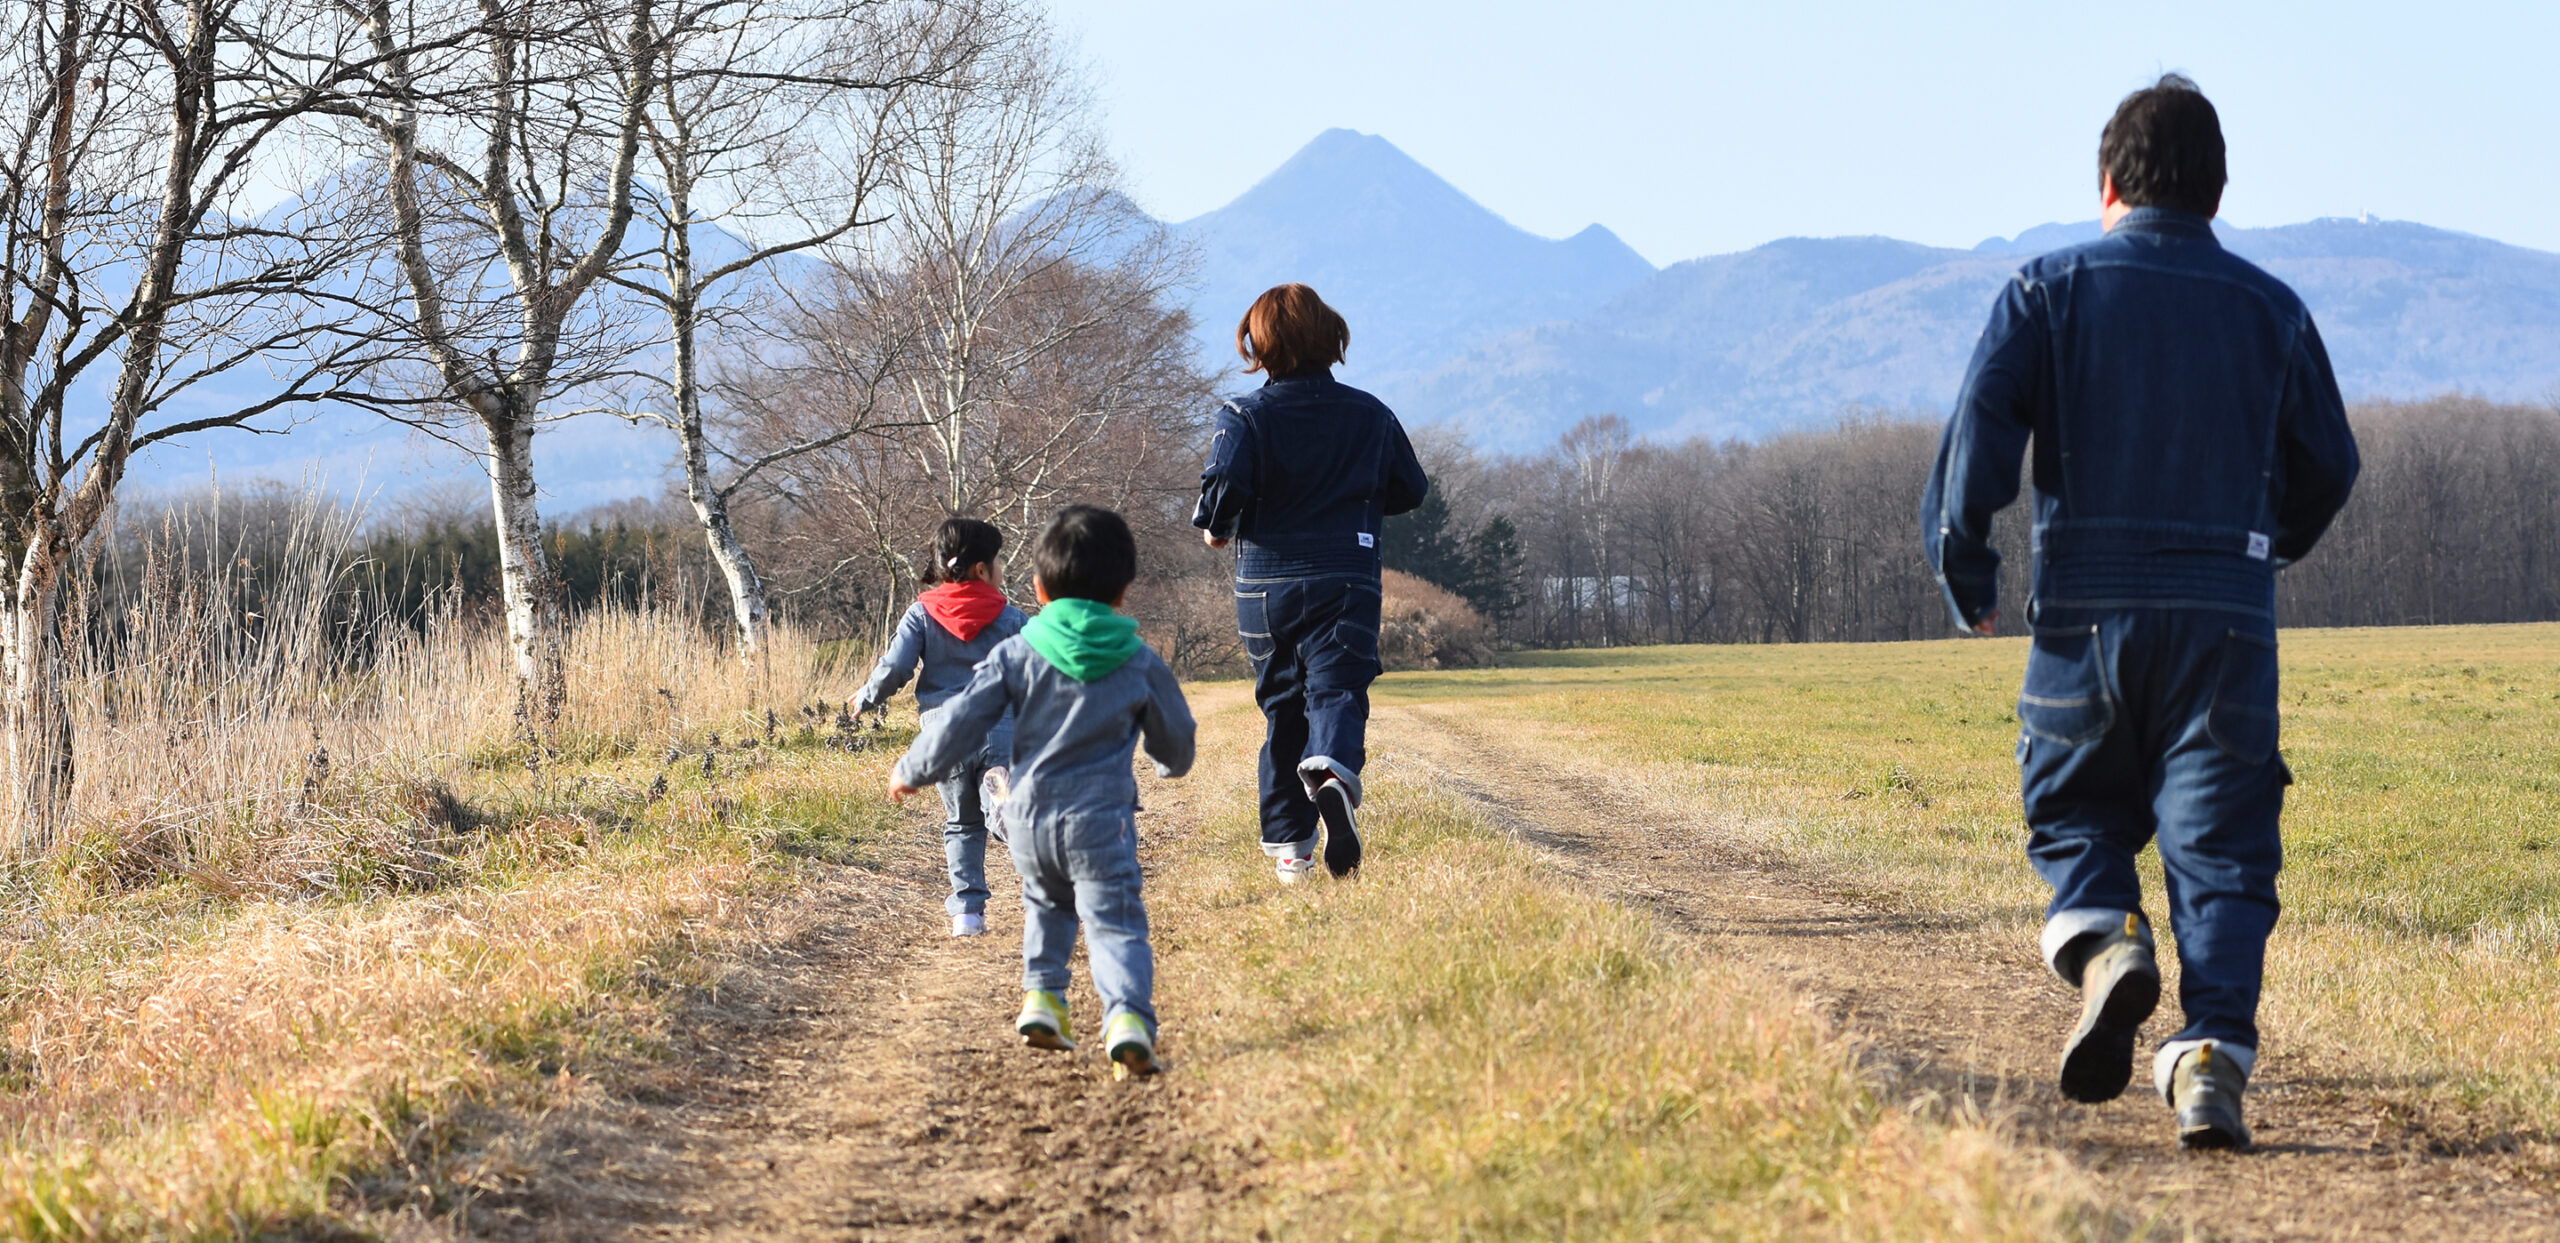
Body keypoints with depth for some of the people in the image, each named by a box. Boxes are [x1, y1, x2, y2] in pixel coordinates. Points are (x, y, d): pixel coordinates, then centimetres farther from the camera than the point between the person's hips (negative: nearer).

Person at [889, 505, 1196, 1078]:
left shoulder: (1015, 655, 1)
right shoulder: (1140, 663, 3)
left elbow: (961, 720, 1)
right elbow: (1176, 741, 15)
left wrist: (912, 771, 16)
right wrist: (1172, 765, 41)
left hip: (1029, 820, 2)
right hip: (1100, 820, -2)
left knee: (1048, 903, 29)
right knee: (1115, 922, -7)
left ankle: (1041, 994, 19)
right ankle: (1127, 1014, -29)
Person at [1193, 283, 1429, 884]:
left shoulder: (1245, 416, -5)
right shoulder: (1370, 414, 5)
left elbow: (1225, 484, -19)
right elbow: (1410, 490, 14)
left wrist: (1214, 529, 1)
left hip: (1265, 585, 0)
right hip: (1345, 580, 0)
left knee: (1282, 708, 13)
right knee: (1337, 689, -8)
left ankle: (1290, 846, 15)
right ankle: (1333, 775, -43)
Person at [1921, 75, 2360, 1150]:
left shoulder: (2049, 291, 3)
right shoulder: (2270, 308, 11)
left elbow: (1984, 422, -9)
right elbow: (2328, 464, 16)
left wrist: (1962, 564, 1)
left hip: (2086, 607, -1)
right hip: (2228, 612, 1)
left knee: (2074, 814, 16)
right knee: (2218, 844, 2)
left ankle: (2103, 946, -13)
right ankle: (2211, 1056, -13)